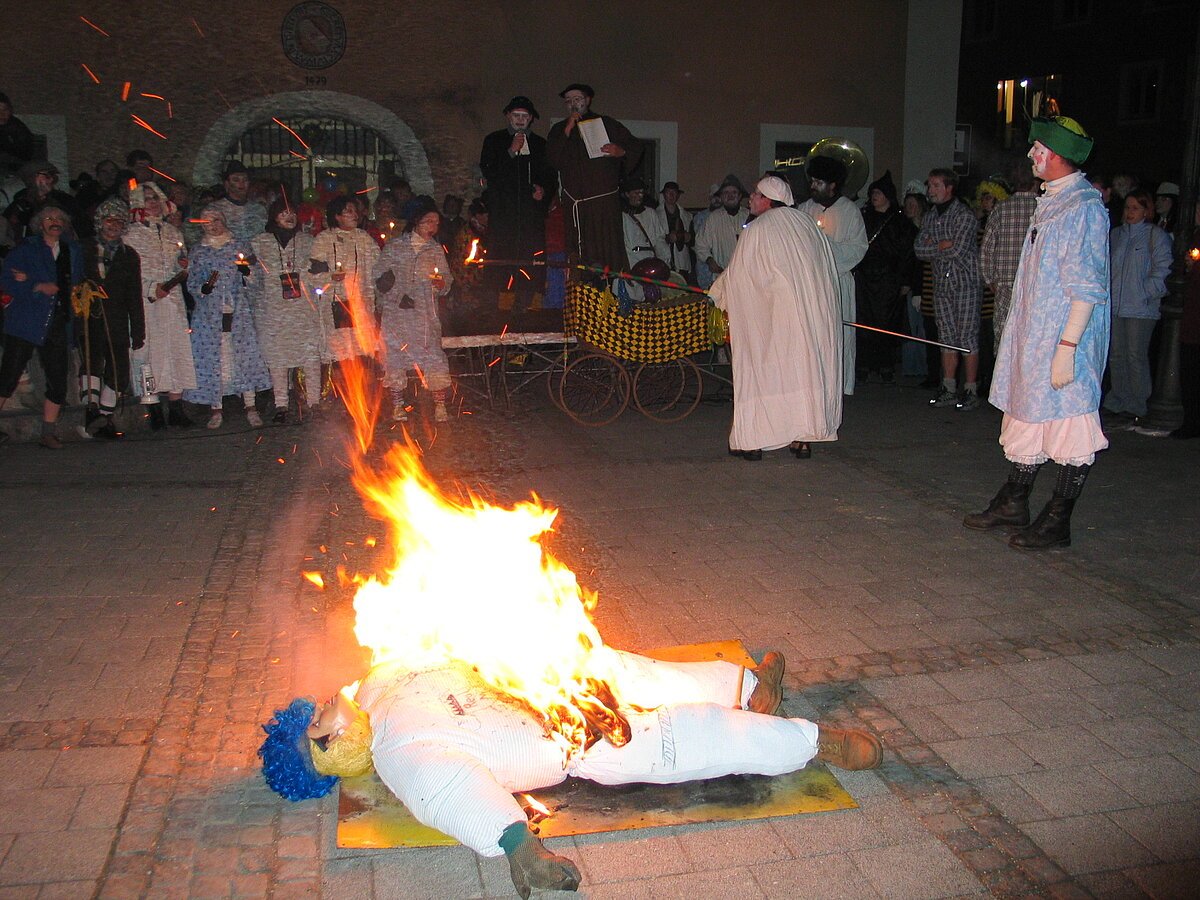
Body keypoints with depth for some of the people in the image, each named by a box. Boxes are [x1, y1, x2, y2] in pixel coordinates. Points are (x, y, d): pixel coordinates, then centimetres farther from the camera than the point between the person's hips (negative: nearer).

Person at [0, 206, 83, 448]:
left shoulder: (73, 252, 14)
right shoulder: (25, 249, 4)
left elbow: (76, 283, 4)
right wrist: (37, 287, -17)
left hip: (58, 326, 3)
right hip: (24, 324, -3)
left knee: (58, 383, 1)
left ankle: (49, 433, 13)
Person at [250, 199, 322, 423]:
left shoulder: (306, 241, 11)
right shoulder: (259, 243, 8)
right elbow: (253, 278, 12)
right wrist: (255, 309, 8)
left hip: (305, 307, 0)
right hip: (273, 309, 0)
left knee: (310, 353, -5)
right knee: (276, 356, 0)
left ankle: (314, 402, 0)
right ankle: (280, 405, 7)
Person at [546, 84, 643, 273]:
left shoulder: (607, 124, 13)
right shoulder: (559, 129, 17)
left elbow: (635, 146, 18)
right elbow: (554, 159, 1)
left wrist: (621, 151, -4)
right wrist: (568, 130, -6)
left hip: (604, 200, -2)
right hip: (574, 203, 2)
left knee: (608, 251, -10)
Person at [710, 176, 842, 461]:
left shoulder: (757, 230, -7)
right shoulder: (806, 221, 10)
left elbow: (737, 275, -2)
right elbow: (829, 267, 15)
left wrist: (715, 292, 15)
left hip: (779, 315, -5)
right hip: (817, 313, 6)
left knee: (764, 371, 1)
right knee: (806, 369, 9)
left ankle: (751, 441, 3)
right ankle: (804, 436, 12)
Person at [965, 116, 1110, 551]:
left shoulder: (1084, 206, -15)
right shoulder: (1051, 201, 14)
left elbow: (1088, 287, -19)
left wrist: (1067, 345, -23)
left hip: (1063, 338, -10)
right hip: (1032, 335, 10)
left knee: (1069, 426, -1)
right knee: (1025, 415, 17)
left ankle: (1057, 523, 8)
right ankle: (1013, 504, 29)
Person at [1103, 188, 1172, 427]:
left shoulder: (1156, 235, 1)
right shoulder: (1115, 234, 15)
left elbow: (1161, 271, -3)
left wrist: (1144, 294, -12)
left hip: (1141, 309, -5)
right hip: (1114, 306, 5)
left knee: (1136, 357, -3)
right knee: (1116, 356, 7)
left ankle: (1134, 410, 2)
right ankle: (1118, 406, 15)